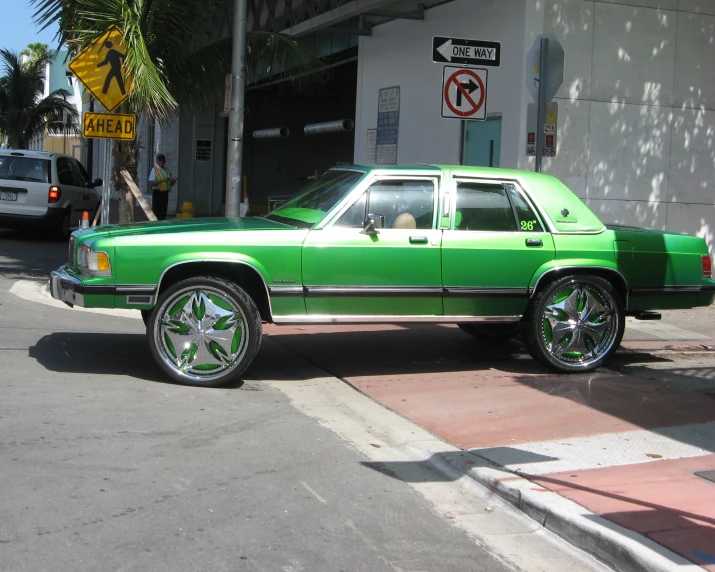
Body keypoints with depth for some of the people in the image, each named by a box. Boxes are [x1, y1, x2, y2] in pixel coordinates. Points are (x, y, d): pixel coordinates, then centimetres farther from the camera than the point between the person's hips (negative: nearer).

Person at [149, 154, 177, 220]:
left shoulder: (167, 170, 11)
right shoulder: (154, 170, -7)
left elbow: (171, 184, 19)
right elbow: (151, 184, -17)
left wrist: (173, 181, -4)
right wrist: (163, 180, -24)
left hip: (165, 193, 6)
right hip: (157, 193, -6)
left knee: (163, 212, 12)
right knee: (156, 213, -5)